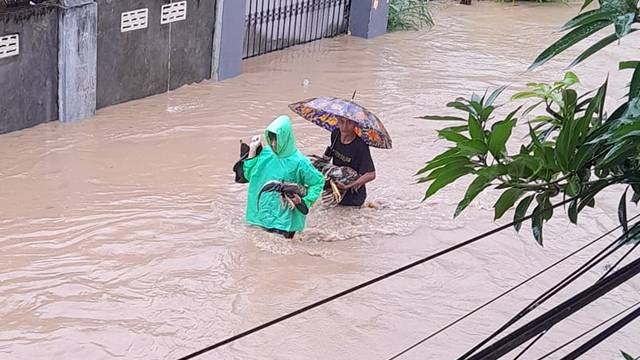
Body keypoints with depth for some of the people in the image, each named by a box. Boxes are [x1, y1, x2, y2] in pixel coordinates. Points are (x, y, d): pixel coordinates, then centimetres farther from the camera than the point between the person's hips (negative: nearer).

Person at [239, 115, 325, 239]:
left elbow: (318, 182, -7)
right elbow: (249, 175, 4)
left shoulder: (299, 162, -16)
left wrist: (304, 200, -16)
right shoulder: (266, 153, -1)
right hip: (264, 216, 5)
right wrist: (253, 150, -2)